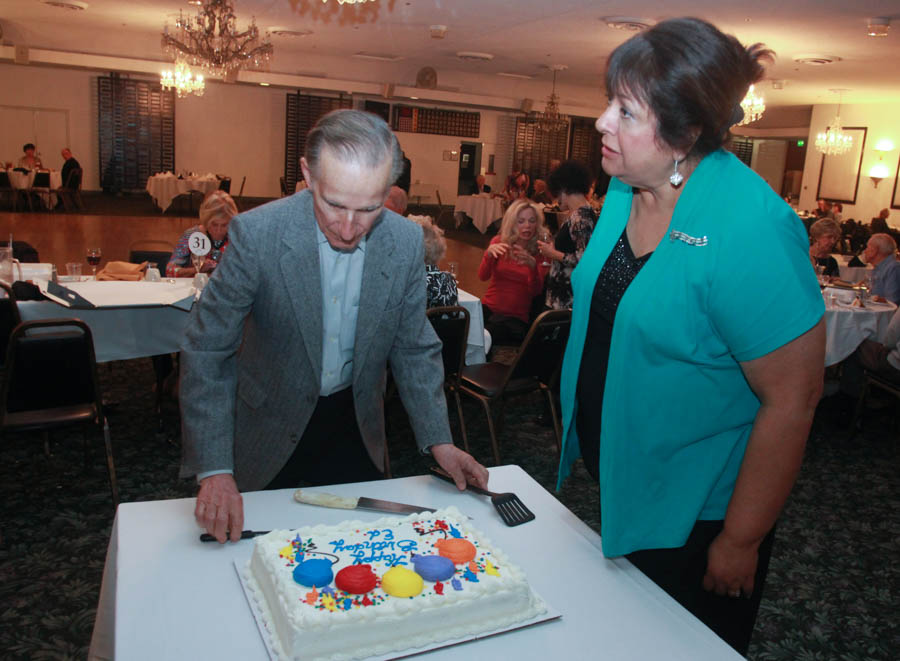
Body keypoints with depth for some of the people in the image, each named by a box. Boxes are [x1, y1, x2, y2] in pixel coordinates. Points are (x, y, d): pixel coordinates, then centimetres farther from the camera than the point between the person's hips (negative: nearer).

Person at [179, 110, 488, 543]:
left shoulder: (406, 241, -14)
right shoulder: (257, 233, -24)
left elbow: (413, 349, -2)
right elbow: (206, 350, -18)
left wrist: (438, 441, -7)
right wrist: (214, 469, -24)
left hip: (356, 428, 3)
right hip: (273, 435, -2)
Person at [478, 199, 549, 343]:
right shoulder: (499, 242, 6)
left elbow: (536, 291, -9)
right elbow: (483, 276, -7)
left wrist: (532, 265, -29)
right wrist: (489, 253, -27)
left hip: (517, 316, -2)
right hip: (489, 307, 2)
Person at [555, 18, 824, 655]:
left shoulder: (750, 227, -28)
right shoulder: (626, 189, -5)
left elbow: (793, 398, -25)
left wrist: (740, 540, -16)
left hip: (694, 517, -7)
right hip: (617, 484, 7)